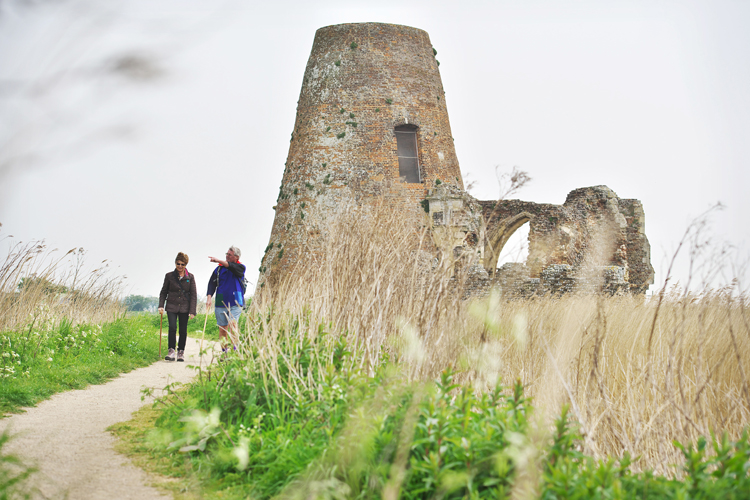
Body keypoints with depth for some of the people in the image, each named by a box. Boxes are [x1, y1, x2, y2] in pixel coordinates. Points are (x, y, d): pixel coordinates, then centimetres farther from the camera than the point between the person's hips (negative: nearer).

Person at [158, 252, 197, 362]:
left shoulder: (190, 277, 2)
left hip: (184, 307, 0)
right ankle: (171, 351, -9)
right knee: (172, 327, -15)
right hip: (171, 306, 0)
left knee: (183, 330, 2)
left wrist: (192, 311, -4)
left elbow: (193, 295, 2)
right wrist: (161, 306, -1)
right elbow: (163, 292, 11)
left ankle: (181, 352, 13)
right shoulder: (169, 276, 4)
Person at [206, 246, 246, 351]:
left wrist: (218, 260, -25)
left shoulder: (240, 267, 5)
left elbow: (232, 267, -18)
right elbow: (212, 283, 4)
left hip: (235, 303, -3)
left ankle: (235, 349, -18)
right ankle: (224, 351, 11)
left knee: (232, 324, -19)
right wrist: (209, 297, -10)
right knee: (222, 329, 3)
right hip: (221, 303, 3)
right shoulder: (219, 268, 12)